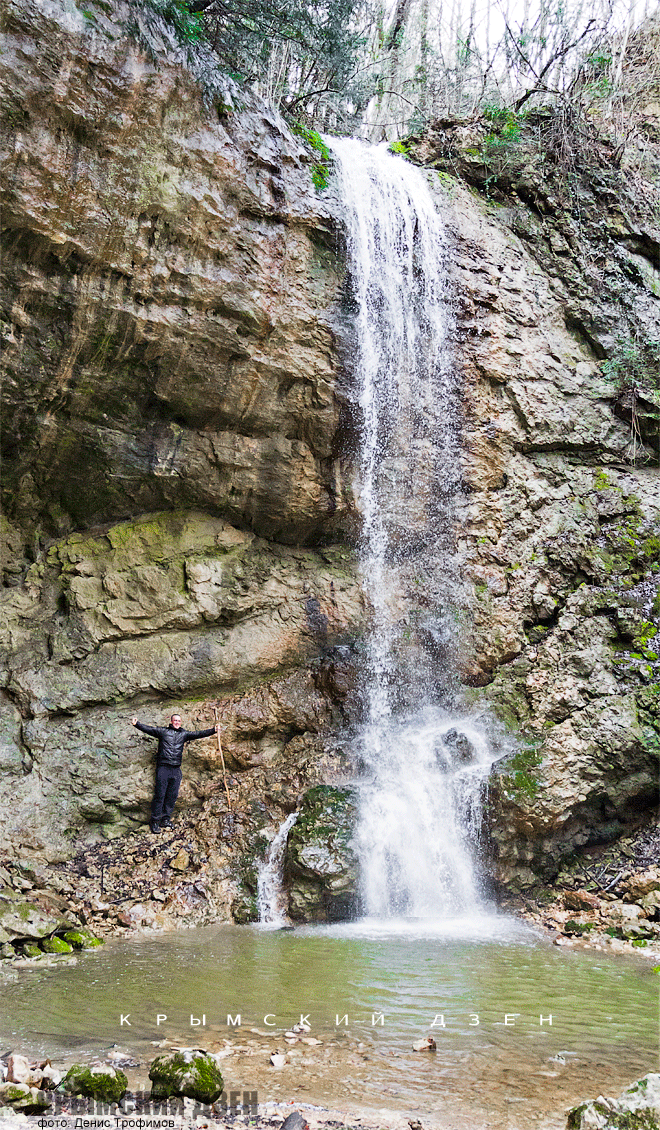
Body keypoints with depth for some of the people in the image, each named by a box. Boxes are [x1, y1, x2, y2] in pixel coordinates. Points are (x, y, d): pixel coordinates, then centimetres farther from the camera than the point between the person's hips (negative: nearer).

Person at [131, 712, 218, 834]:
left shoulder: (184, 734, 16)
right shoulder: (162, 731, 8)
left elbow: (199, 734, 12)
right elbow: (148, 729, 1)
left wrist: (214, 730, 3)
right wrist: (136, 724, -15)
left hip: (176, 769, 4)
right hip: (163, 767, -4)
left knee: (172, 795, 4)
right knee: (160, 795, -4)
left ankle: (166, 819, 13)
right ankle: (155, 821, 2)